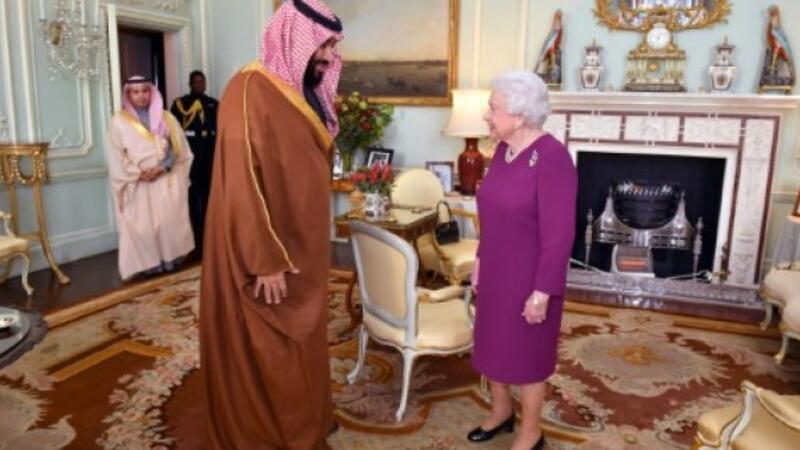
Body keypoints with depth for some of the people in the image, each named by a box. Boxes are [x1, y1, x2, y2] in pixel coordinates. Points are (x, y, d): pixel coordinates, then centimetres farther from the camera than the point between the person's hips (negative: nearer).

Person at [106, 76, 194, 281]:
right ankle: (149, 263, 2)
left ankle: (170, 258, 7)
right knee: (143, 223, -4)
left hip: (166, 180, 1)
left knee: (169, 220, -3)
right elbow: (117, 156, 0)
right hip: (138, 183, -1)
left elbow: (178, 147, 3)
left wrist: (163, 166, -13)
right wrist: (138, 173, -12)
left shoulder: (166, 118, 10)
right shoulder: (119, 121, 5)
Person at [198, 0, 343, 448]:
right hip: (268, 254, -9)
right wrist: (265, 262, -23)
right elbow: (242, 185, -23)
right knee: (267, 353, 7)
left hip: (302, 248, 9)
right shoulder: (251, 91, -18)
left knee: (301, 342, 20)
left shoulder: (302, 94, 9)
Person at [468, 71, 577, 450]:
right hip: (496, 271, 8)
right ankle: (501, 411, 43)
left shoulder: (552, 158, -22)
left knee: (526, 352, 9)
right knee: (493, 342, 20)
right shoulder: (504, 150, 2)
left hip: (528, 278, -7)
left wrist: (541, 292, -19)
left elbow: (558, 235, -21)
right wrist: (480, 260, 15)